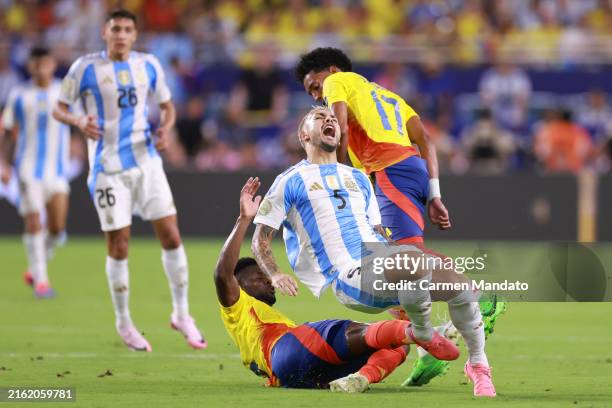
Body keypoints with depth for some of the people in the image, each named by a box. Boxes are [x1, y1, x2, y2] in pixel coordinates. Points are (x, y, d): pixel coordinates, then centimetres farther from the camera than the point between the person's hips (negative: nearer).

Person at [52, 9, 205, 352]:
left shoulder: (149, 66, 5)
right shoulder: (86, 68, -4)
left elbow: (167, 105, 16)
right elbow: (59, 108, 1)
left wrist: (166, 130, -6)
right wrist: (79, 121, -21)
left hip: (146, 160, 3)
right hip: (108, 167, -3)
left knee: (171, 237, -2)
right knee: (119, 247, -1)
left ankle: (182, 314, 13)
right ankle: (124, 323, 16)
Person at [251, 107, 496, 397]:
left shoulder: (358, 178, 28)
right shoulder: (291, 182, 10)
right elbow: (260, 239, 8)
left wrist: (395, 254, 12)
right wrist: (275, 275, -11)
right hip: (347, 276, -6)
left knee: (460, 285, -15)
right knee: (418, 263, -36)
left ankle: (479, 366, 6)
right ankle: (422, 333, -8)